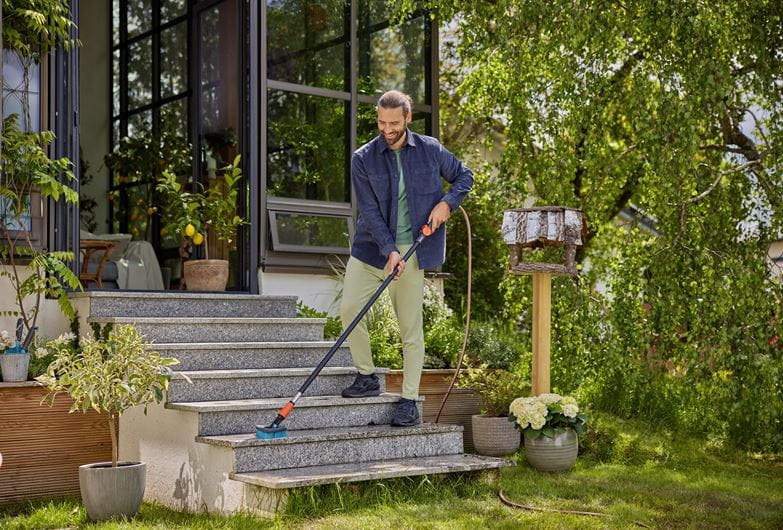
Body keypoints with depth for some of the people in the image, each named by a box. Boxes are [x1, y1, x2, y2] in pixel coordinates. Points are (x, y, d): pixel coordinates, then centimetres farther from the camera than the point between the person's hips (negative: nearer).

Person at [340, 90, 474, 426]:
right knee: (349, 308, -11)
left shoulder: (430, 150, 0)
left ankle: (409, 401, 10)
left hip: (412, 251, -1)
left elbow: (464, 175, 14)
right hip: (370, 248, 1)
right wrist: (389, 250, -19)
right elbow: (369, 210, -8)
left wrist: (448, 202, -5)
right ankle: (367, 377, 10)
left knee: (411, 328, 1)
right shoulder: (363, 159, -3)